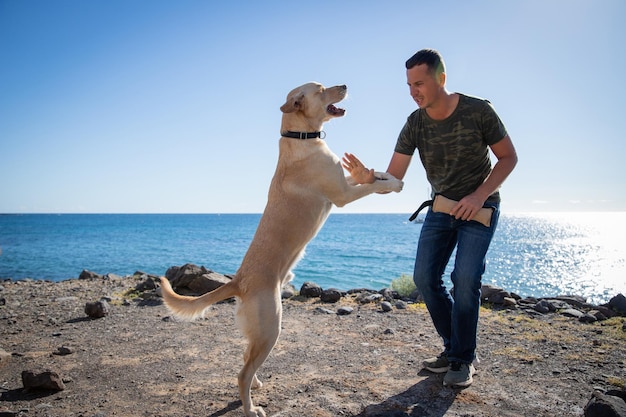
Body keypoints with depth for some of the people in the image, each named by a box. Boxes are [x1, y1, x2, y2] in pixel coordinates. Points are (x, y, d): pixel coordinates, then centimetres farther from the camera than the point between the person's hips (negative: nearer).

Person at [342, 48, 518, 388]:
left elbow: (508, 157, -9)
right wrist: (367, 178, -35)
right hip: (441, 207, 4)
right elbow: (394, 178, -13)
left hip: (480, 207, -4)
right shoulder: (415, 123, -9)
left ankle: (464, 360, 2)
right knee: (425, 277, -3)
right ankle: (453, 347, 15)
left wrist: (479, 196, -21)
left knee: (465, 279, -16)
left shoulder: (478, 111, -18)